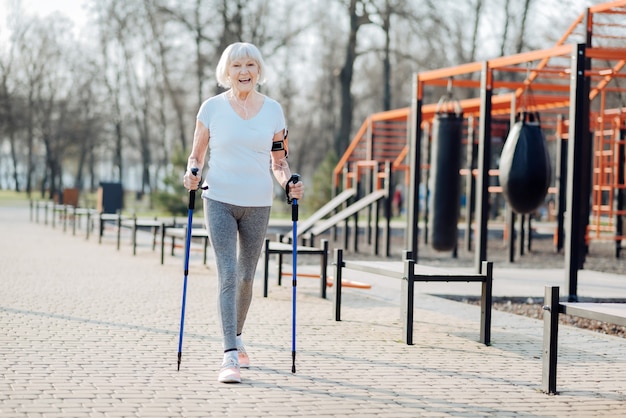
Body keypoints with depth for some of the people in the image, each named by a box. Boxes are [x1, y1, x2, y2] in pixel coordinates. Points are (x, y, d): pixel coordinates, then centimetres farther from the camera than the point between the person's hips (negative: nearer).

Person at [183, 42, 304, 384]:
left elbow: (278, 161, 12)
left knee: (246, 277, 11)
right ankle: (230, 356, -16)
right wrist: (192, 174, -14)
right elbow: (196, 156, 7)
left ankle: (237, 338, 35)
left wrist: (289, 184, -7)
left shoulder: (272, 110, 6)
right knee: (228, 274, -13)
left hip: (258, 204, 2)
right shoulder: (213, 108, 0)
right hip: (220, 201, -2)